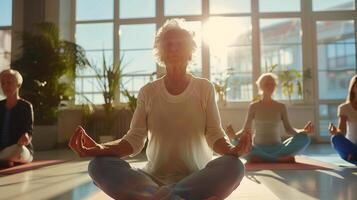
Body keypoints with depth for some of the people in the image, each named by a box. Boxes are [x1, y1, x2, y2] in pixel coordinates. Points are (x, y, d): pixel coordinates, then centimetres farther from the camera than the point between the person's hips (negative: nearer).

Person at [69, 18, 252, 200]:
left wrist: (232, 150, -26)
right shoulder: (147, 92, 5)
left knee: (233, 166, -32)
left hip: (198, 178, -1)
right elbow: (134, 140, -1)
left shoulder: (204, 88, 3)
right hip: (155, 177, 1)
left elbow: (214, 136, -3)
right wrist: (100, 149, -21)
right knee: (99, 164, -23)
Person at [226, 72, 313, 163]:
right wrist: (234, 136, -25)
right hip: (258, 150, -1)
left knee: (304, 138, -24)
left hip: (277, 149, 2)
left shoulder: (281, 107, 6)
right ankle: (282, 159, -26)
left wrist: (303, 131, -19)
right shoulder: (253, 106, 1)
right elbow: (245, 130, -3)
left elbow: (288, 129, 2)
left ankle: (261, 159, -24)